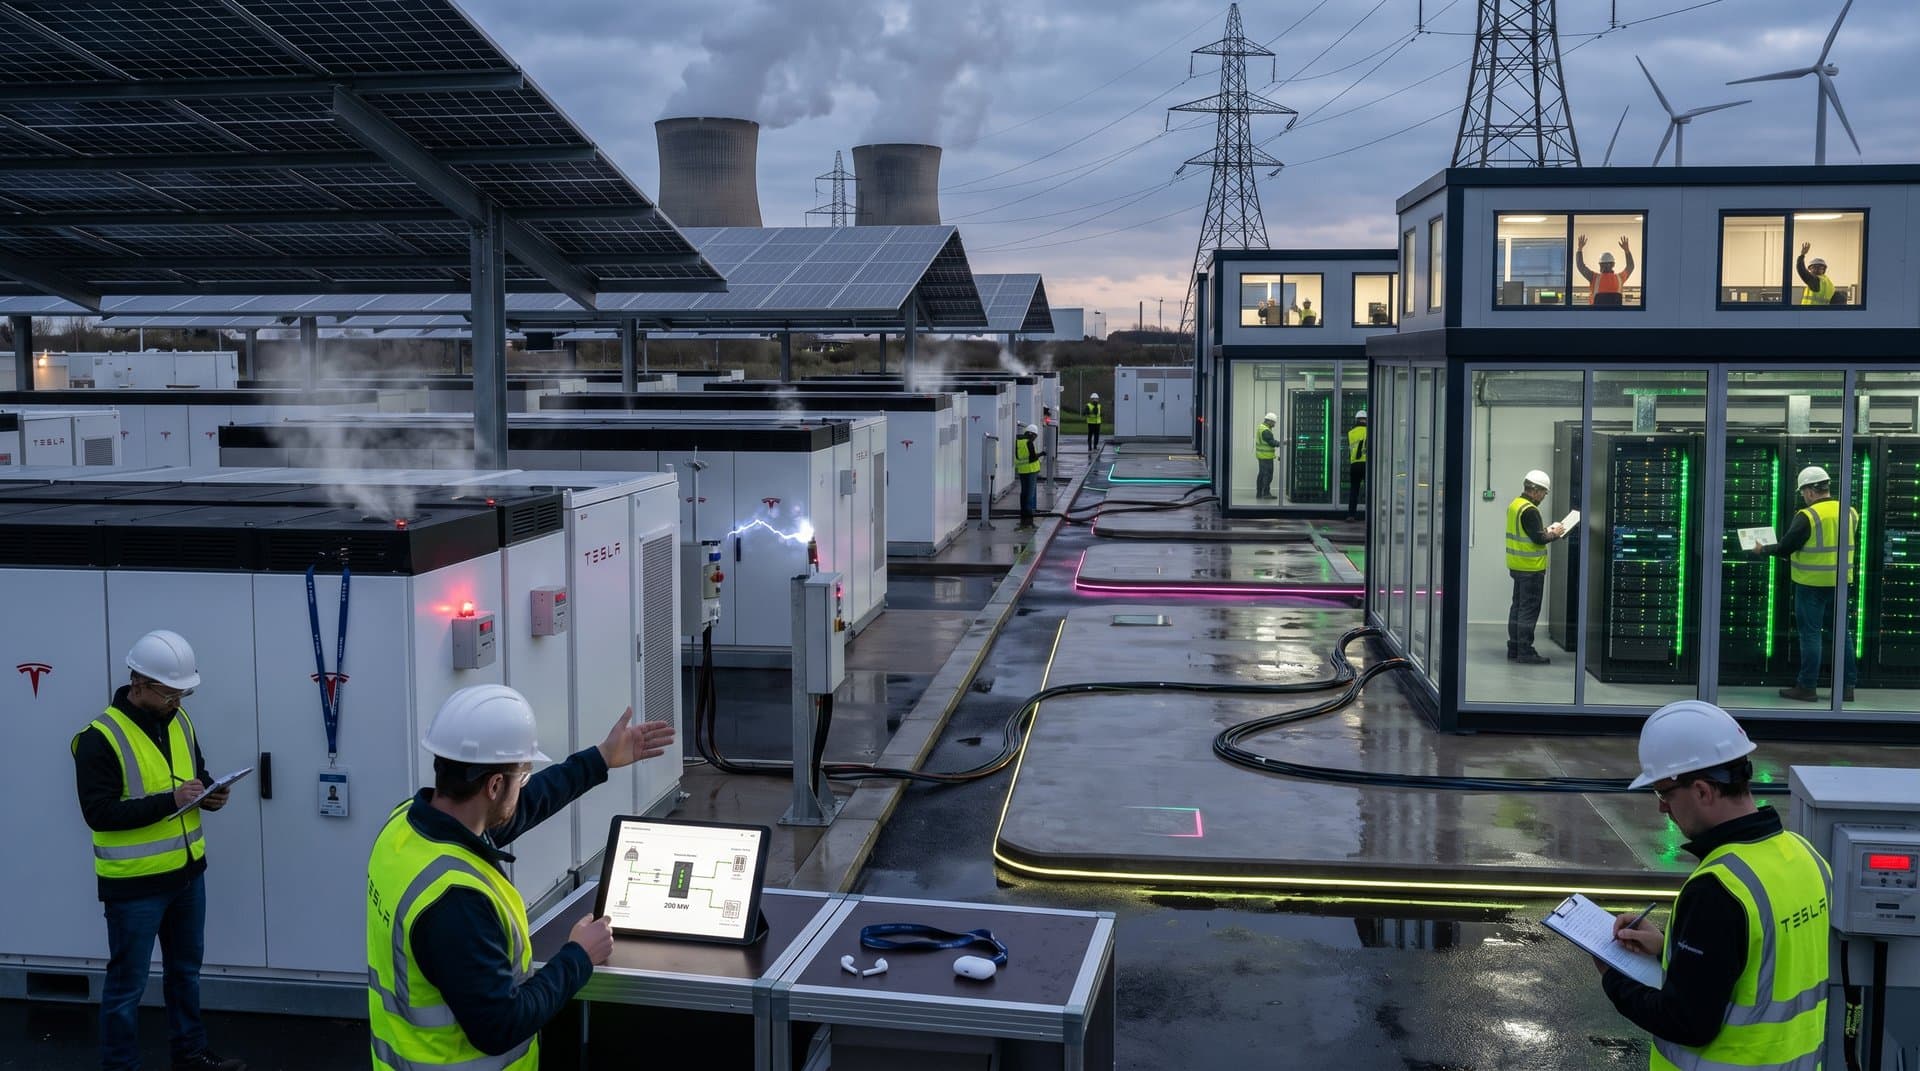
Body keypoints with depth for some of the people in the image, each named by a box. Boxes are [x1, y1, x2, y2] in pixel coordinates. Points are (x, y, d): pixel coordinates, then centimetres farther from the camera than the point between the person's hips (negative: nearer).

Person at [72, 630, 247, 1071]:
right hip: (134, 884, -7)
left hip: (187, 873, 7)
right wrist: (169, 800, -29)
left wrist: (209, 792, -5)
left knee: (185, 969, 22)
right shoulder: (100, 737, -19)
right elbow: (99, 812, -23)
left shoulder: (178, 721, 3)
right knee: (127, 985, 5)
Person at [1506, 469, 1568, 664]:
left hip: (1517, 565, 10)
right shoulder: (1529, 510, -19)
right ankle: (1525, 652, -2)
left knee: (1518, 606, 14)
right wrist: (1554, 534, -5)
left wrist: (1545, 530, 11)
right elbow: (1539, 539, -22)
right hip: (1531, 567, -9)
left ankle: (1514, 648, 19)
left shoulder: (1514, 505, 10)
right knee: (1529, 609, -4)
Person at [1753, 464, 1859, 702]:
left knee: (1811, 633, 0)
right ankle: (1848, 685, 16)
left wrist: (1763, 550, 4)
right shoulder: (1850, 513, 5)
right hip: (1839, 582, 6)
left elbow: (1785, 547, -13)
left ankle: (1807, 687, 3)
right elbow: (1853, 546, 17)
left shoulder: (1808, 516, -15)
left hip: (1812, 583, -6)